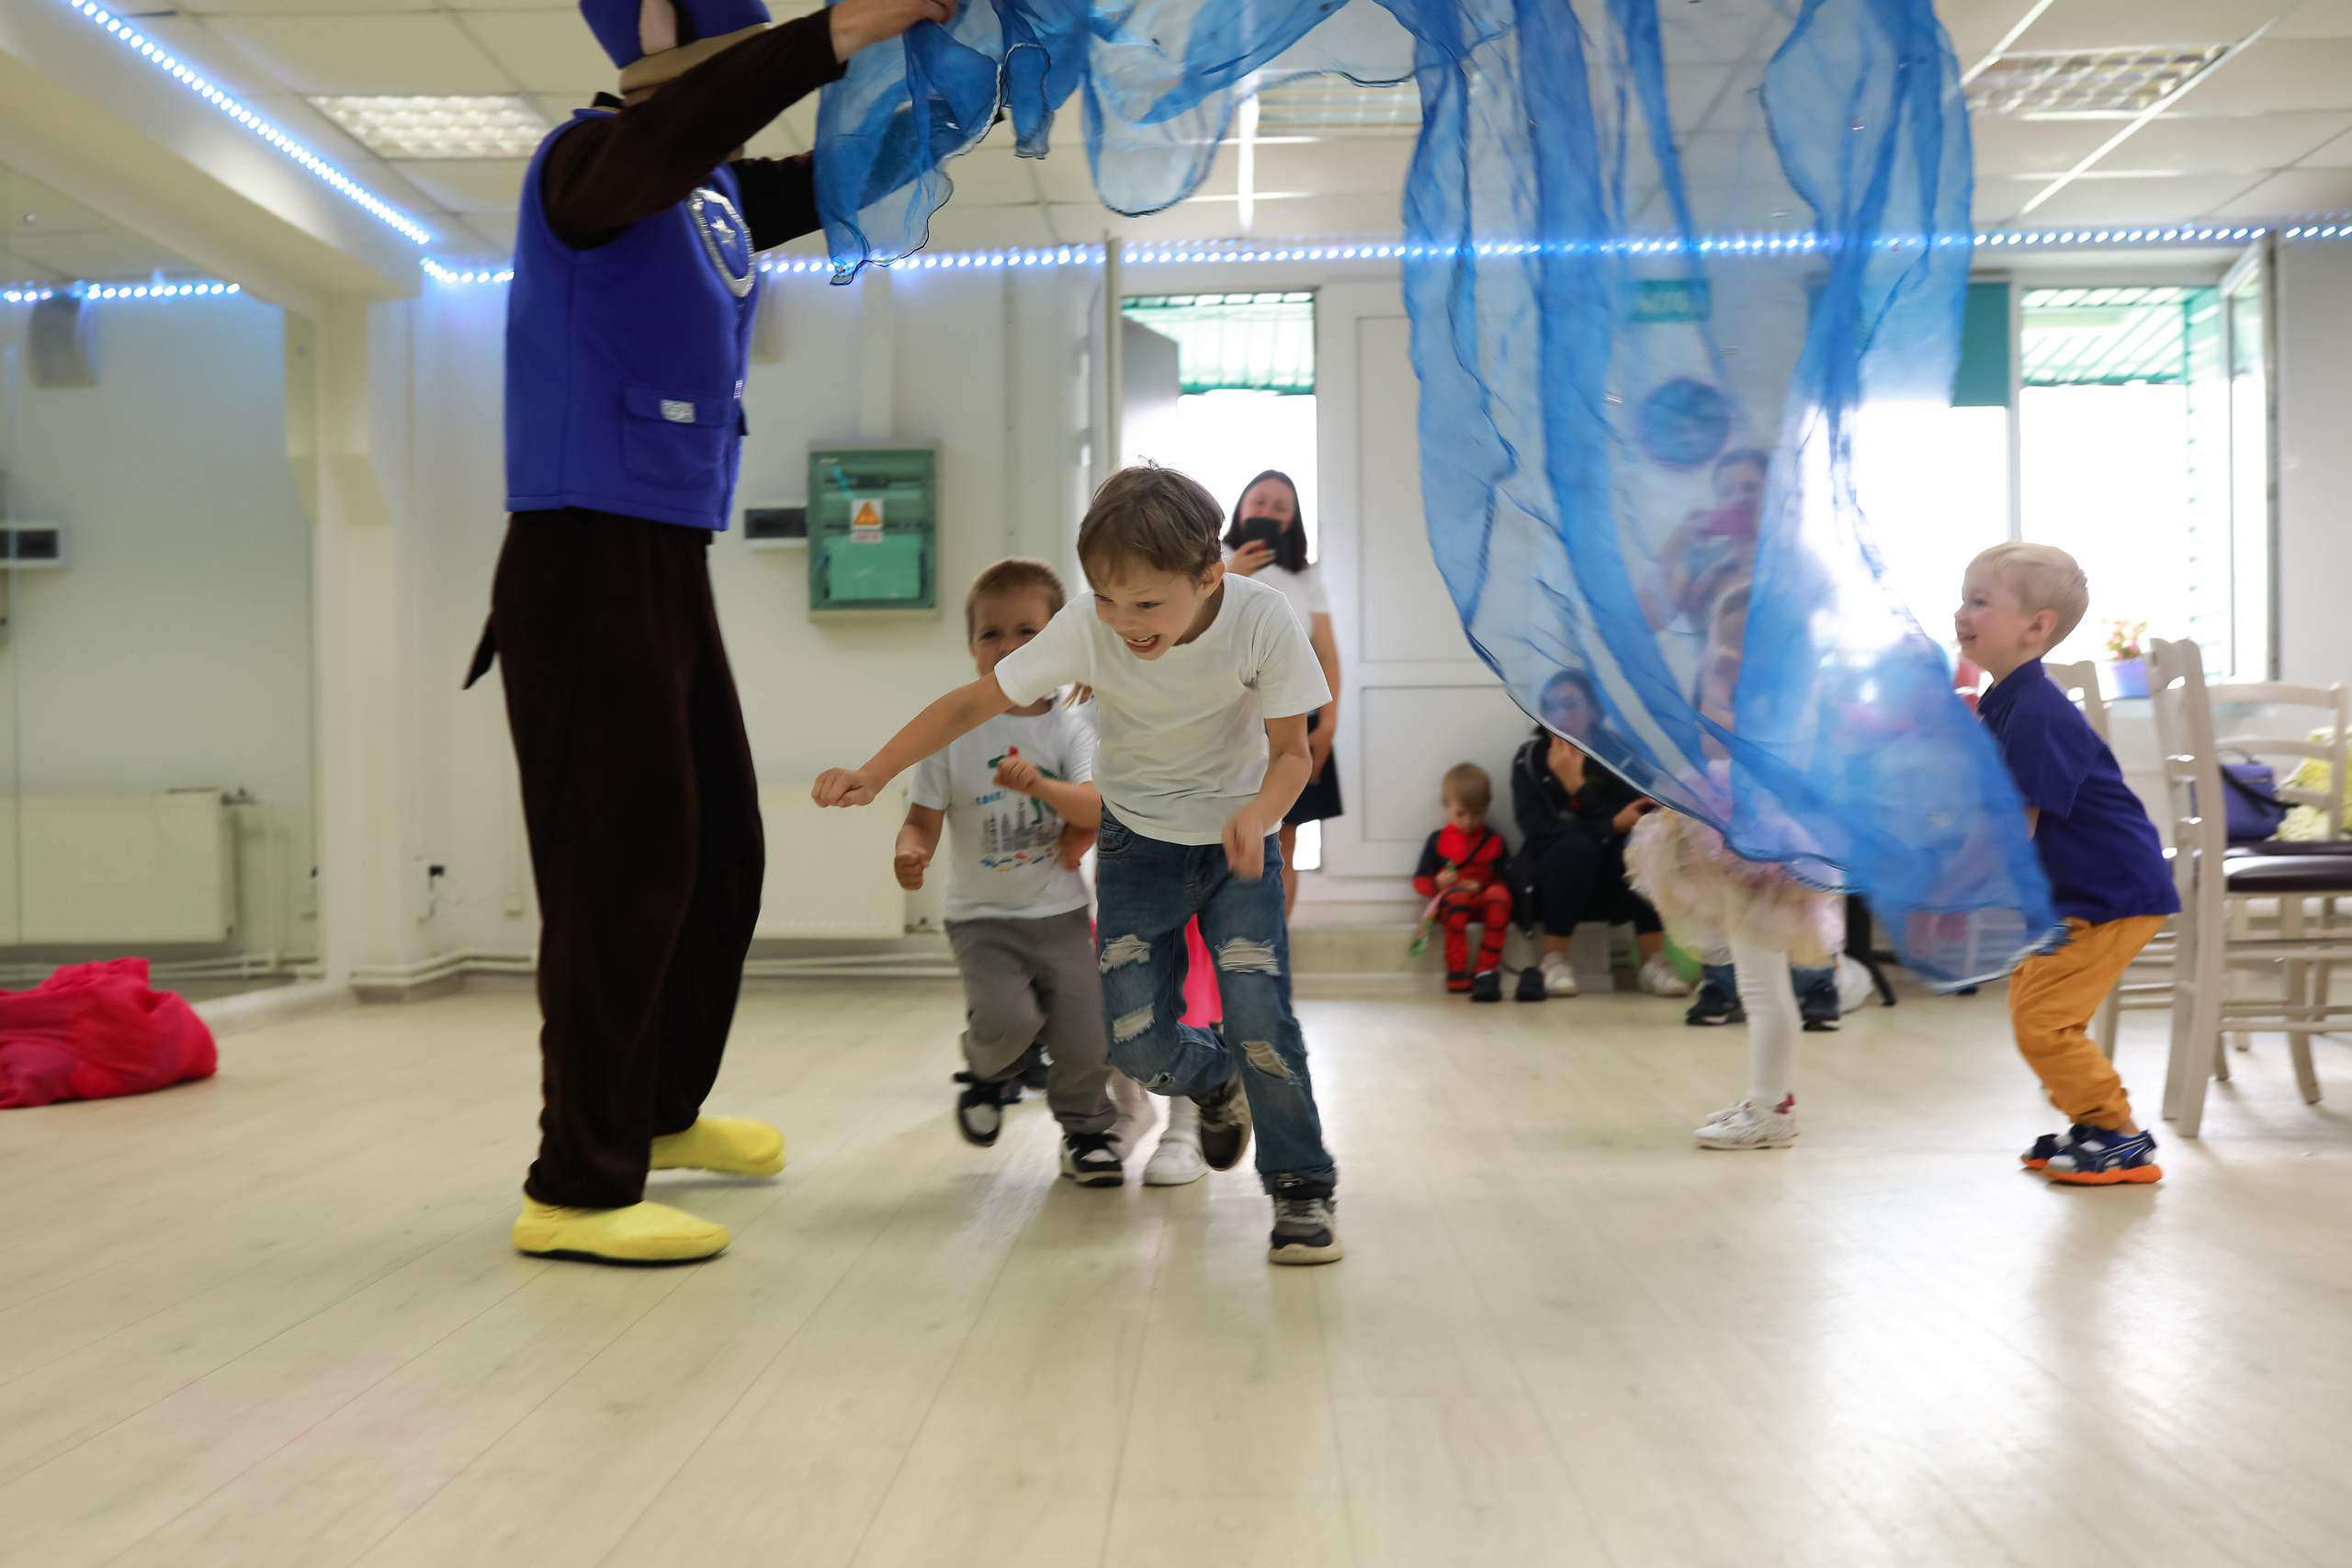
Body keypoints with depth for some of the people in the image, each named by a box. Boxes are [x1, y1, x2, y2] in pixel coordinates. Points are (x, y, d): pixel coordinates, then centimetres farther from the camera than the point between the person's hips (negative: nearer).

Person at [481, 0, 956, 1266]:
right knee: (623, 864, -10)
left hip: (669, 567, 9)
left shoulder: (722, 189, 14)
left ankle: (665, 1111, 29)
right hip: (583, 560, -9)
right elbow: (667, 132, -33)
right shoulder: (590, 158, -10)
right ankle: (578, 1187, -1)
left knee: (721, 851, 14)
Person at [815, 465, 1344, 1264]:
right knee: (1135, 1041, -5)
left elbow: (1291, 750, -15)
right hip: (1138, 838, 2)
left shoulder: (1262, 619, -24)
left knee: (1258, 1012, -18)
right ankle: (1214, 1081, 31)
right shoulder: (1085, 630, -22)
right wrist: (873, 773, -26)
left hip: (1236, 837, -1)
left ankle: (1302, 1187, 4)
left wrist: (1257, 815, -36)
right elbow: (975, 700, -17)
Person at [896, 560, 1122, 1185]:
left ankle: (1086, 1131, 28)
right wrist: (911, 851, -23)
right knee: (1007, 1019, -22)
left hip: (1060, 911, 1)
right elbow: (924, 819, -1)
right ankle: (989, 1071, 16)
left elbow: (1099, 808, -14)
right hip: (983, 916, -1)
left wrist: (1040, 785, -32)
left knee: (1086, 1040, -3)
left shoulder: (1070, 729, -1)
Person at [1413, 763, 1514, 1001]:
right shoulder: (1438, 840, 11)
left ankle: (1488, 971, -34)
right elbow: (1419, 881, 9)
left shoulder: (1494, 841, 12)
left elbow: (1507, 881, 5)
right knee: (1458, 895, -37)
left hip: (1483, 900, 1)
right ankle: (1456, 970, -33)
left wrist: (1482, 887, -14)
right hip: (1450, 902, -1)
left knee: (1499, 893, -34)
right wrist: (1437, 883, -13)